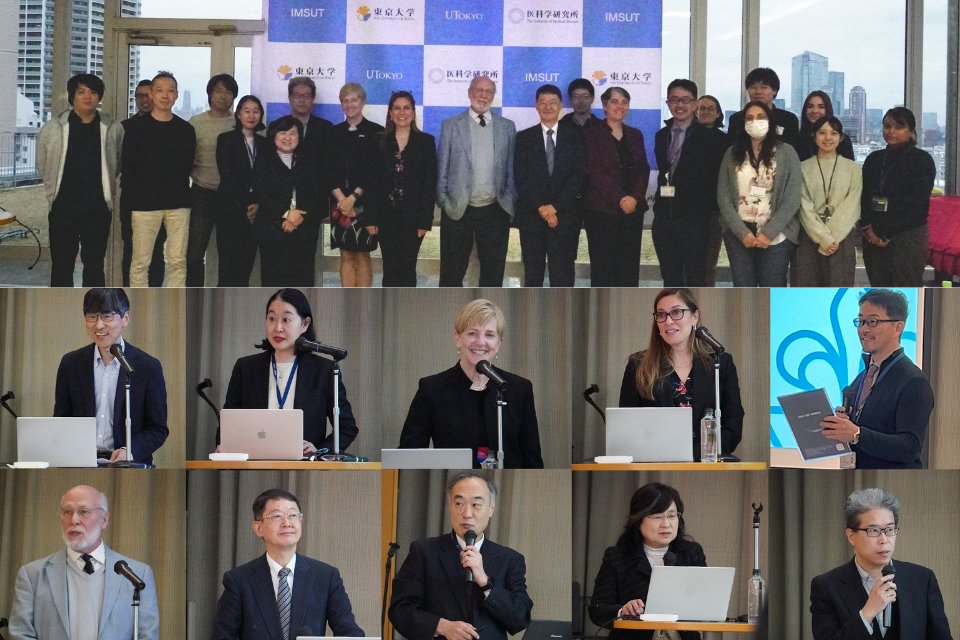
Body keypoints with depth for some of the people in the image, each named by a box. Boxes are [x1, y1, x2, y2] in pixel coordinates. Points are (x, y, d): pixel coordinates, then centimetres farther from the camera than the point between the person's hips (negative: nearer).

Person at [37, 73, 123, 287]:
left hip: (98, 209, 0)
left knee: (95, 264, 8)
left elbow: (119, 165, 12)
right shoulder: (53, 128, -1)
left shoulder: (113, 129, 0)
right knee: (61, 265, 3)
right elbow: (43, 166, 12)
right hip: (63, 208, 0)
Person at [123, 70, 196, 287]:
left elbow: (188, 166, 13)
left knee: (177, 260, 2)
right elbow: (127, 167, 2)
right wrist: (134, 194, -2)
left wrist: (178, 191, 5)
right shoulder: (136, 127, 2)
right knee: (141, 261, -3)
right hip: (144, 204, -2)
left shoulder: (185, 130, 9)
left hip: (178, 204, 2)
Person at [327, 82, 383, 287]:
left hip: (364, 202, -3)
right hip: (340, 203, 3)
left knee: (362, 255, -1)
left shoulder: (376, 132, 0)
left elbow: (376, 171, -5)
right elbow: (327, 170, 6)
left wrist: (354, 197, -12)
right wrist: (341, 198, -8)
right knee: (346, 256, 4)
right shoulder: (334, 133, 11)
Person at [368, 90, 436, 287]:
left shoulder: (426, 142, 2)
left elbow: (430, 184, -1)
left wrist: (425, 220, -7)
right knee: (390, 269, 3)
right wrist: (373, 219, -1)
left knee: (407, 268, 1)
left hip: (412, 217, -2)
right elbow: (374, 182, 6)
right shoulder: (381, 143, 7)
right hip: (387, 216, 2)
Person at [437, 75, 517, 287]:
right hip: (458, 211, -1)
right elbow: (441, 168, 4)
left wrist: (509, 202, 0)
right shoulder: (450, 126, 5)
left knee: (493, 271, 6)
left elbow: (512, 169, 8)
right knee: (452, 272, 3)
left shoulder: (507, 127, 8)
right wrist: (443, 201, -3)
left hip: (495, 211, 1)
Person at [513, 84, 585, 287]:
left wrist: (555, 207, -10)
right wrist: (540, 208, -11)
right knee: (532, 273, 3)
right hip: (531, 216, 1)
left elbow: (578, 176, -1)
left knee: (563, 275, -4)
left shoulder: (575, 137, 8)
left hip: (565, 216, -1)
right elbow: (520, 178, 0)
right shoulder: (524, 138, 8)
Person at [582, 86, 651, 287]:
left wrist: (634, 198, -8)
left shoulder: (635, 135, 16)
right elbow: (595, 172, -7)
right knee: (603, 265, -4)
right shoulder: (593, 135, 1)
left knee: (629, 265, 1)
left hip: (632, 209, 4)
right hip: (602, 210, -4)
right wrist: (619, 200, -14)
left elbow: (643, 170, 9)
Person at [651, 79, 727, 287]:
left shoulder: (710, 138, -4)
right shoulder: (661, 136, 13)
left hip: (693, 219, -5)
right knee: (670, 279, 9)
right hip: (664, 218, 5)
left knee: (695, 278, -3)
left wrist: (714, 213, -4)